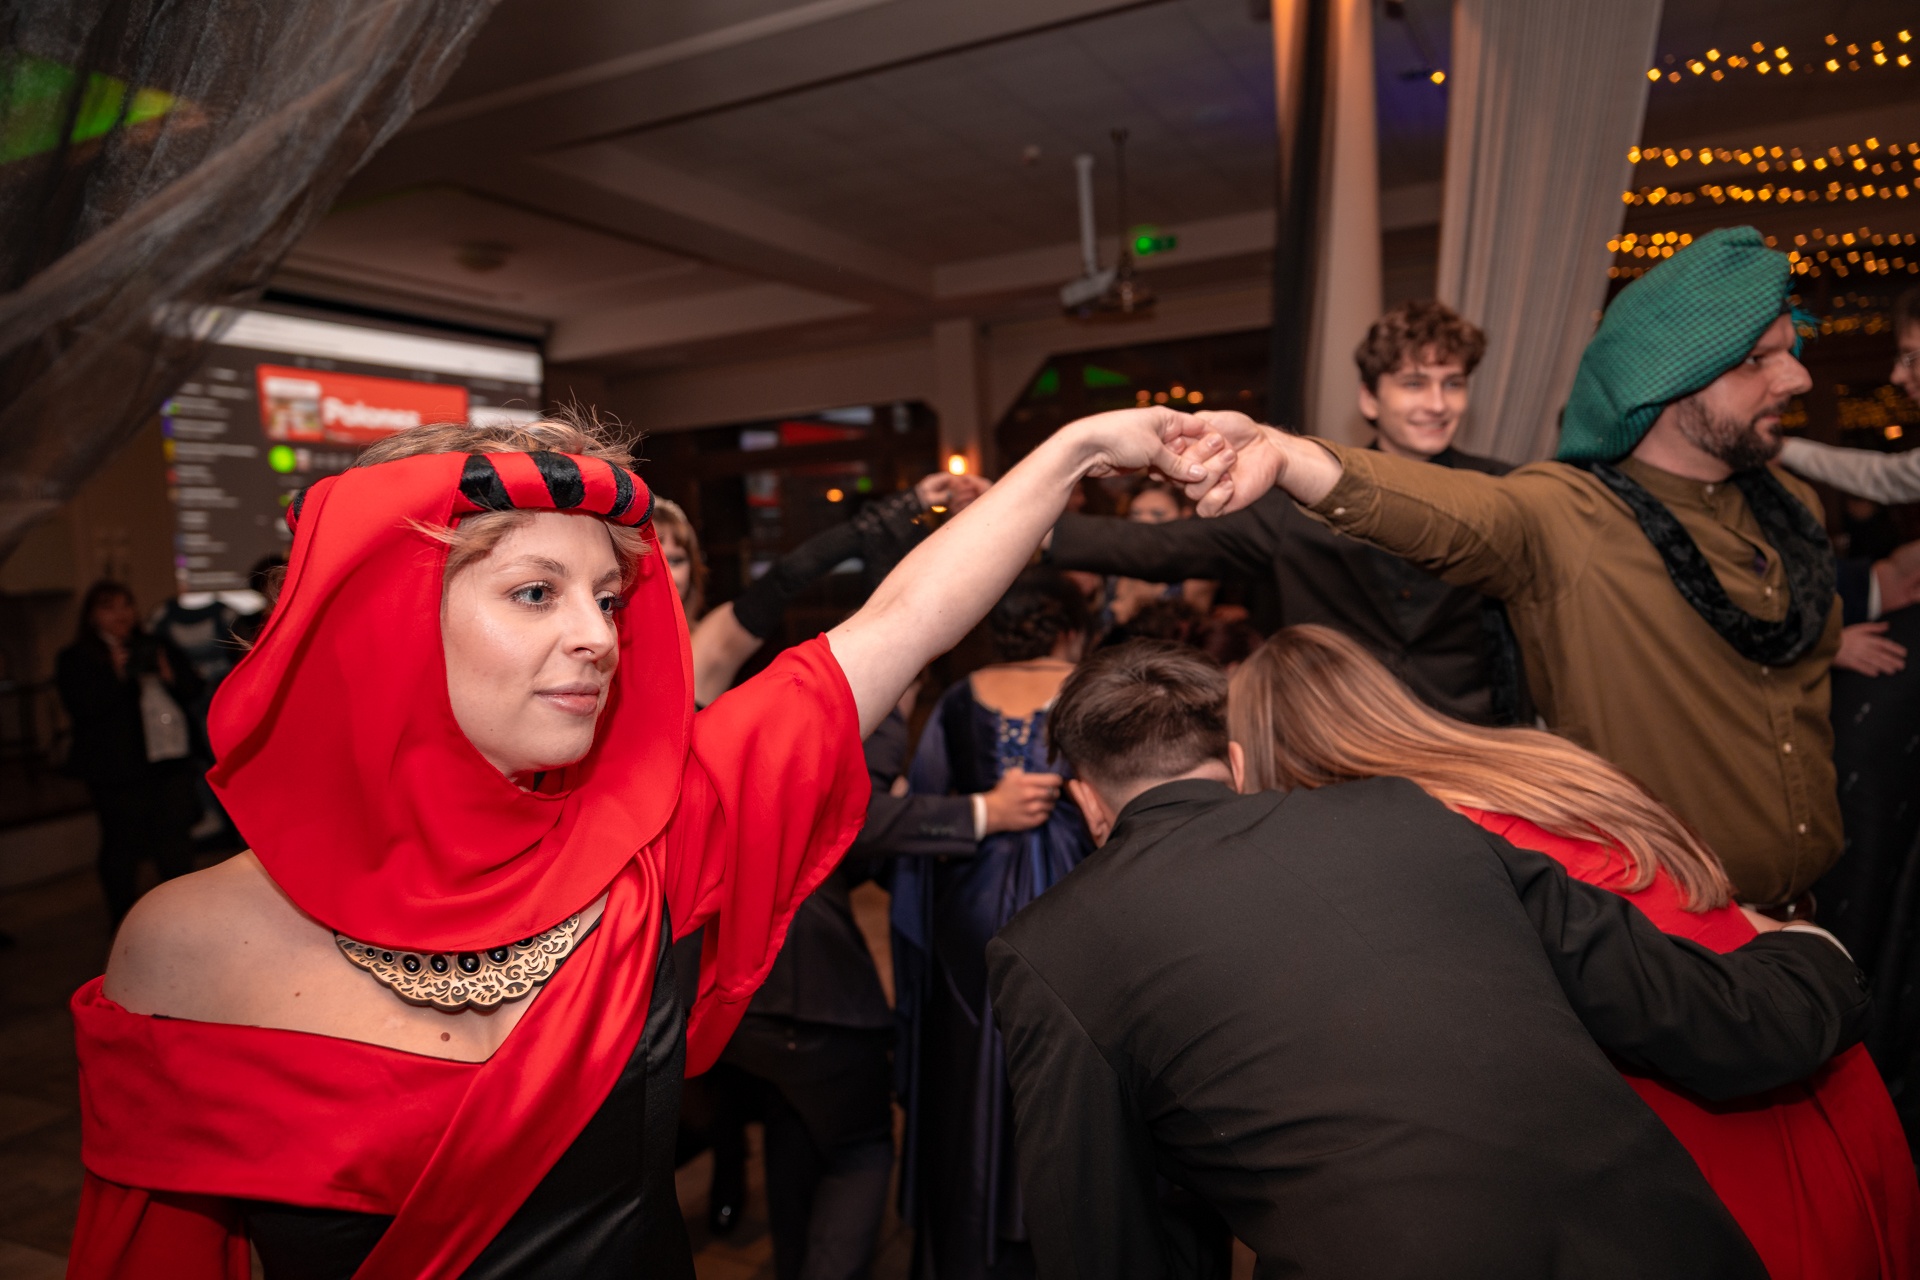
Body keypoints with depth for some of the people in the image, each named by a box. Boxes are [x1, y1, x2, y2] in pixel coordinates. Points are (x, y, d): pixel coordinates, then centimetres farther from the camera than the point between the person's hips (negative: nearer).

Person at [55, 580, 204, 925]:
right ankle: (125, 921, 15)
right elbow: (82, 708, -12)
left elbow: (192, 690, 9)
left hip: (170, 761, 4)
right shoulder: (75, 659, 3)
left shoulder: (156, 647, 15)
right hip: (117, 770, -4)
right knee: (122, 844, 3)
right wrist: (116, 675, -20)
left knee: (176, 841, 7)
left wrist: (169, 675, -9)